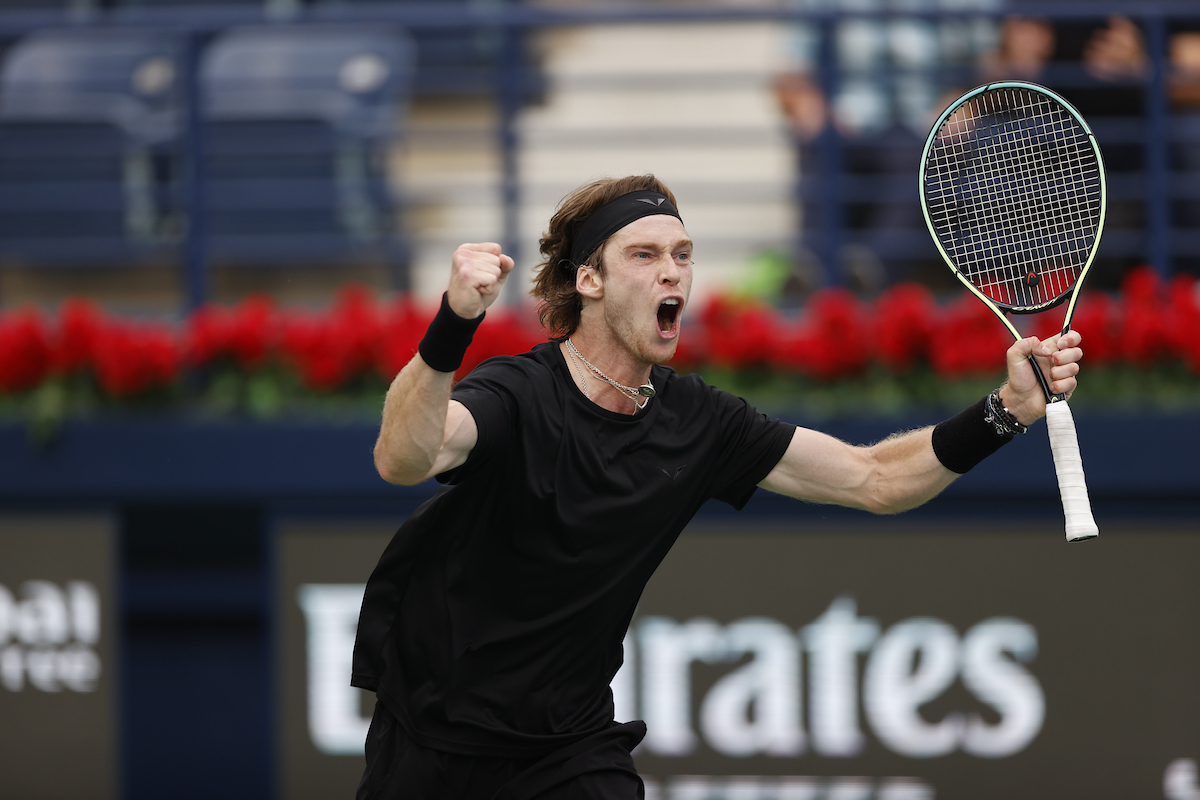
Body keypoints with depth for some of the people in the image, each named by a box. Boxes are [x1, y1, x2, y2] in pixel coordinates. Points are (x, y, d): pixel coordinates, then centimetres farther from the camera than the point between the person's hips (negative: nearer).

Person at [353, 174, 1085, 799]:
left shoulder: (696, 422, -2)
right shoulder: (517, 397, -19)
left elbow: (873, 479, 1)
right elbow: (404, 458, -39)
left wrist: (1008, 411, -13)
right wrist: (452, 327, -57)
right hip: (434, 739, -4)